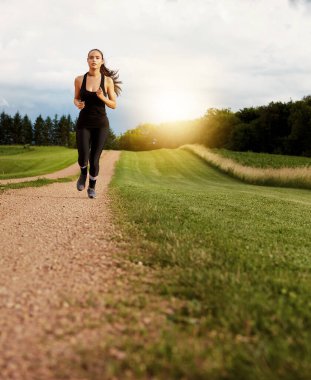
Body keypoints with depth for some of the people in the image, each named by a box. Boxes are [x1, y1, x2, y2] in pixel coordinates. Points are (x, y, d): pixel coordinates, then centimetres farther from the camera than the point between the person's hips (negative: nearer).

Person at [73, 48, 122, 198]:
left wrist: (102, 97, -19)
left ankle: (92, 187, 26)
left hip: (101, 124, 0)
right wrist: (77, 104, -11)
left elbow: (114, 105, 0)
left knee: (94, 159, -1)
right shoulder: (79, 79, -2)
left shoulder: (108, 80, -4)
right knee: (83, 158, -11)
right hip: (83, 123, 1)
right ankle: (83, 173, 27)